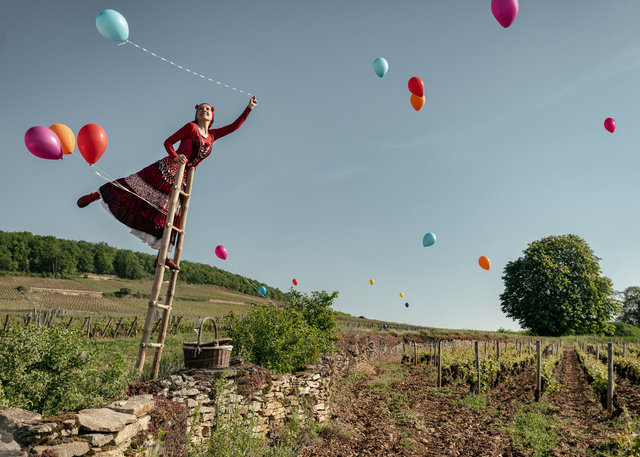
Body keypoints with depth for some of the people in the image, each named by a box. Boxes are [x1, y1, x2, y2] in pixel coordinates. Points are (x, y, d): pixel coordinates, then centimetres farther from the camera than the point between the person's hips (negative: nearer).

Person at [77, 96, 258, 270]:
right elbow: (168, 142, -1)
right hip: (167, 169, -5)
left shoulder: (212, 135, 13)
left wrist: (249, 108, 5)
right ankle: (95, 195, 21)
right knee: (133, 186, -4)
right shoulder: (191, 127, -1)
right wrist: (175, 156, -20)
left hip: (180, 179, 5)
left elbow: (234, 126, 12)